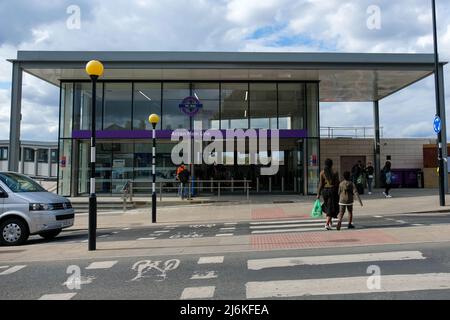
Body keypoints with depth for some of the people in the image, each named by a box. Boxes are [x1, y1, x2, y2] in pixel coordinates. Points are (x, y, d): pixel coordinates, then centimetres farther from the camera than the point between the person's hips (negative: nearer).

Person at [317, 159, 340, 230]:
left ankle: (330, 222, 31)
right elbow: (337, 183, -6)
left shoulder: (322, 172, -2)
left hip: (325, 191, 3)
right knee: (331, 208, 0)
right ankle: (327, 224, -12)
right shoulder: (335, 172, -7)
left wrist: (318, 194, -1)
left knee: (327, 206, 22)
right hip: (333, 190, -3)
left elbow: (321, 183, -5)